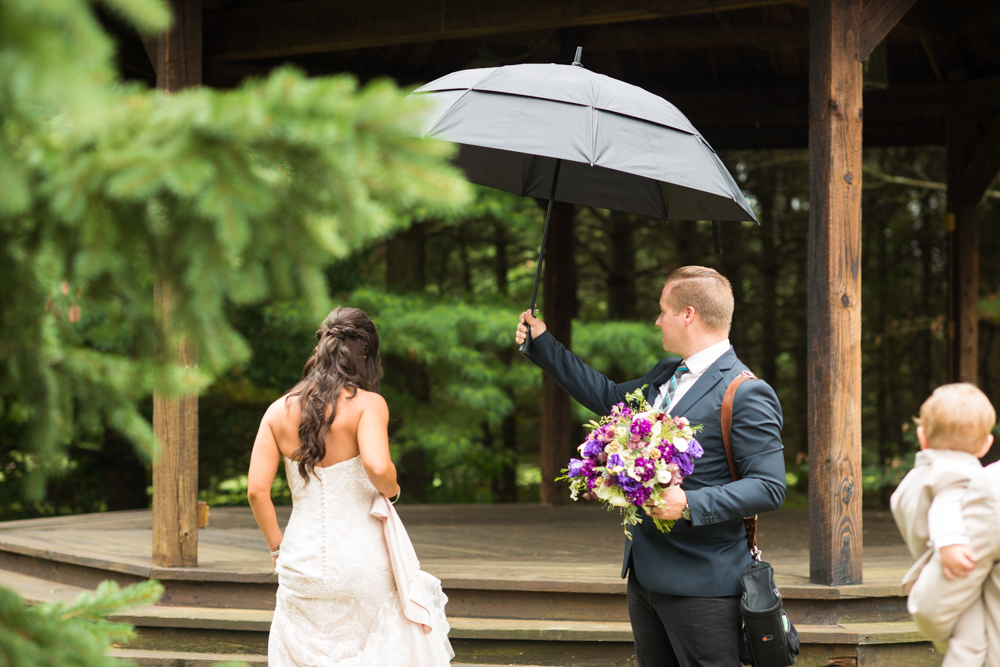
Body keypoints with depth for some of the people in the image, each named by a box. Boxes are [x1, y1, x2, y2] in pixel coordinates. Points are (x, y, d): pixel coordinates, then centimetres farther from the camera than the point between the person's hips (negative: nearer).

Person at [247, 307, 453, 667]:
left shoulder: (279, 411, 4)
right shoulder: (368, 404, -8)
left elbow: (257, 490, 0)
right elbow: (378, 467, -25)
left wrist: (277, 545, 12)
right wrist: (391, 489, -4)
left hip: (302, 565, 4)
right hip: (361, 559, -4)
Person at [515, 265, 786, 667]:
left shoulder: (747, 395, -14)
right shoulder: (665, 376, 15)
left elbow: (769, 487, -18)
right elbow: (608, 397, 30)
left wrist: (690, 504, -27)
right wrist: (542, 344, 33)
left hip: (700, 584, -9)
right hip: (645, 572, 9)